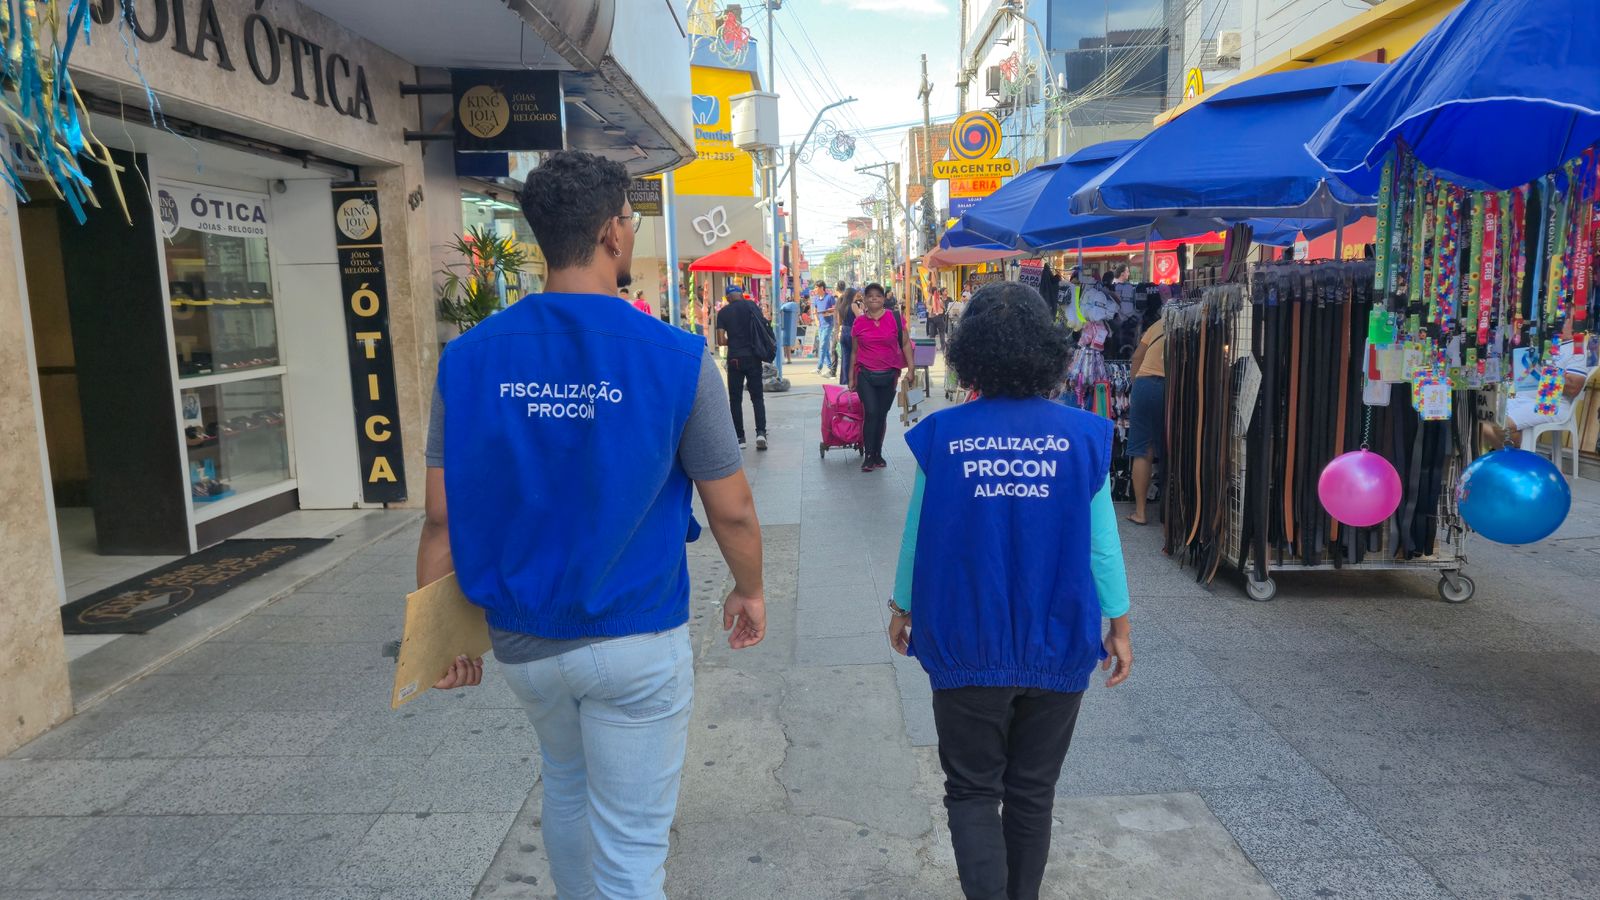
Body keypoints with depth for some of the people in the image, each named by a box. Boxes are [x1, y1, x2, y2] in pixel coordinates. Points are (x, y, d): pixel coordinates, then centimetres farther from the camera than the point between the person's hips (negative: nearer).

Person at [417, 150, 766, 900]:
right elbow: (730, 509, -8)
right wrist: (750, 590, 11)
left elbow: (443, 517, -4)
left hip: (522, 639, 4)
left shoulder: (469, 358, -8)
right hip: (636, 642, -4)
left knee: (565, 787, 31)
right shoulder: (675, 358, -16)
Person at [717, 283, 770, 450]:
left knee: (735, 399, 8)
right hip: (753, 357, 1)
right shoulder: (752, 305, 3)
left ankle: (739, 437, 9)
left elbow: (721, 340, -5)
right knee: (757, 397, 7)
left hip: (735, 359, -1)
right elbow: (764, 328, 6)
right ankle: (761, 432, -8)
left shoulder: (723, 312, 0)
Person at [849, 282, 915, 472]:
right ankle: (868, 456, 2)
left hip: (889, 375, 0)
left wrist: (910, 369, -3)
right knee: (870, 413, -9)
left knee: (882, 415, 10)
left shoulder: (895, 318, -3)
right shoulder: (859, 322, 1)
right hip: (865, 374, 0)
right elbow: (855, 351, 10)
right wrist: (851, 377, 12)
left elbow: (906, 343, 3)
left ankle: (878, 454, 25)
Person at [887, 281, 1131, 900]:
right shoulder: (1083, 435, -8)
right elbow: (1102, 542, -4)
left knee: (974, 791, 12)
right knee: (1033, 791, 18)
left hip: (968, 647, -1)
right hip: (1057, 647, 2)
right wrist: (1119, 626, 9)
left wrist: (901, 608, 13)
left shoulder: (941, 435, -9)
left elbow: (918, 534, -2)